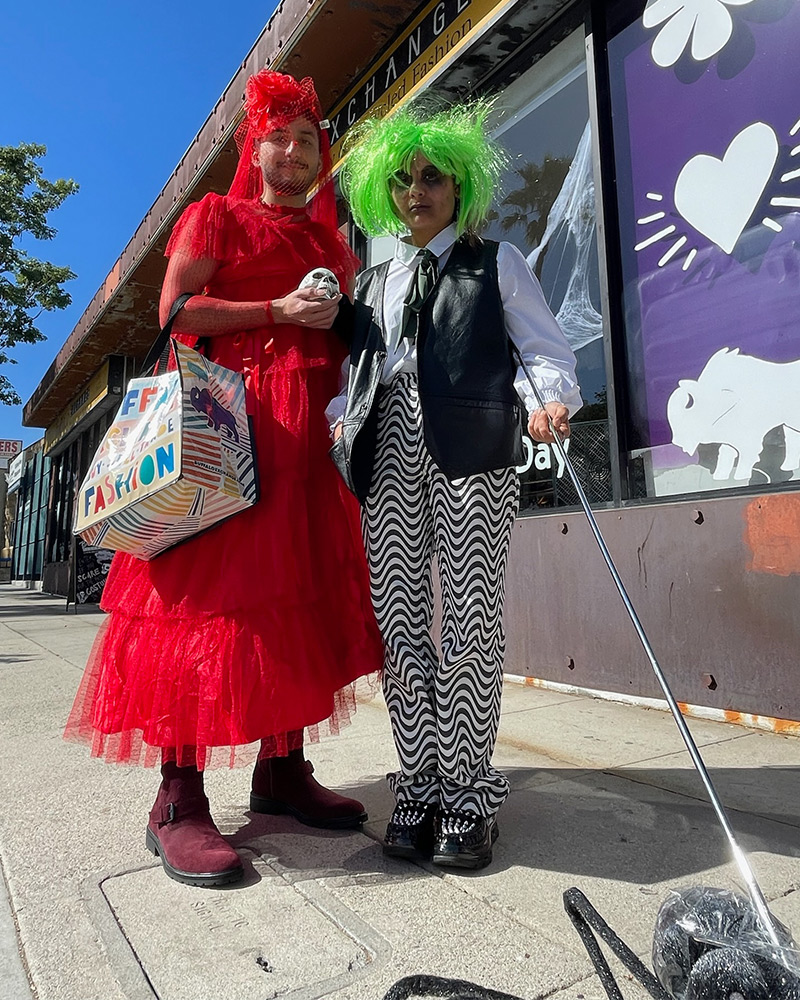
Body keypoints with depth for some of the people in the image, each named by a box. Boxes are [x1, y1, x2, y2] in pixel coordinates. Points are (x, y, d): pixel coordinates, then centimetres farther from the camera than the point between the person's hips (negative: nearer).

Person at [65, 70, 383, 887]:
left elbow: (345, 338, 27)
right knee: (209, 590, -12)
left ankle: (281, 768, 12)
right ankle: (177, 801, -6)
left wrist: (338, 318, 6)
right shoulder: (217, 215, 11)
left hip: (309, 428, 7)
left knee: (301, 591, 2)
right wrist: (280, 311, -10)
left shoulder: (329, 241, 26)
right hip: (227, 416, -6)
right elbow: (176, 310, -3)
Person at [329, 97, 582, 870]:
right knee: (398, 621, 0)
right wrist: (339, 419, 2)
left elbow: (548, 353, 8)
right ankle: (418, 789, 13)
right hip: (388, 451, 4)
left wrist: (544, 403, -14)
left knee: (469, 619, -7)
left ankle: (466, 796, 8)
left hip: (472, 450, -3)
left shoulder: (496, 264, 17)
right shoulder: (372, 283, 26)